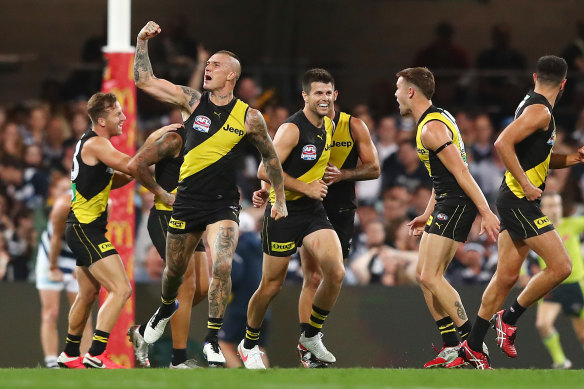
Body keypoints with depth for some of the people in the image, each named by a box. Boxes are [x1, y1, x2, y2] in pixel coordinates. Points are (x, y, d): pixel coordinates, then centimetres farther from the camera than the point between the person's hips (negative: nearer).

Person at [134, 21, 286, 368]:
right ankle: (166, 308, 50)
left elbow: (270, 157, 10)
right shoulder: (192, 101, 0)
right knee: (175, 268, 16)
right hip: (187, 199, 2)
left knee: (222, 265, -22)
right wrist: (143, 42, -9)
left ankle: (213, 340, -12)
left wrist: (280, 199, 12)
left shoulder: (249, 117, -4)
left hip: (223, 204, -2)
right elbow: (144, 81, 0)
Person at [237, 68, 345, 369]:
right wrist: (305, 188, -19)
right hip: (283, 212, -6)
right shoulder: (292, 129, -16)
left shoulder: (329, 126, 8)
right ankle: (249, 345, 24)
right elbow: (265, 170, -23)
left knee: (336, 273, -13)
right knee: (272, 285, 3)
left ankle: (312, 336, 7)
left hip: (314, 210, 6)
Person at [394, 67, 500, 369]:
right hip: (447, 205, 10)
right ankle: (451, 347, 9)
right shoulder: (439, 116, 17)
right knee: (426, 275, 10)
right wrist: (427, 215, 25)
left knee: (430, 276, -13)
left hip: (455, 205, -10)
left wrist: (486, 213, -25)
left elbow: (460, 172, -22)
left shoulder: (431, 129, -17)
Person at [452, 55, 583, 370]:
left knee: (506, 276, 10)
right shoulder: (540, 110, -14)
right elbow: (503, 144, -26)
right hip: (519, 200, -10)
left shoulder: (534, 106, 17)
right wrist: (526, 184, -22)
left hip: (515, 201, 10)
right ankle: (509, 318, 1)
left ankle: (472, 348, 13)